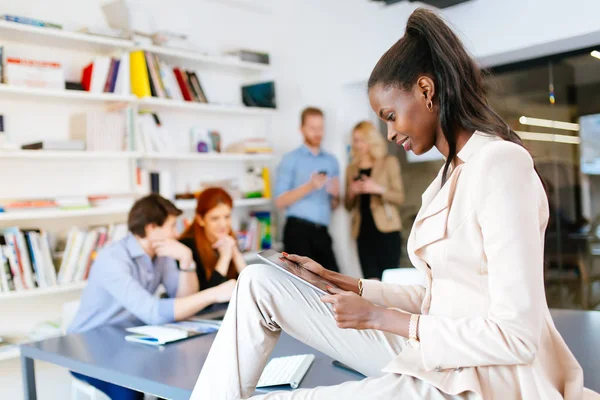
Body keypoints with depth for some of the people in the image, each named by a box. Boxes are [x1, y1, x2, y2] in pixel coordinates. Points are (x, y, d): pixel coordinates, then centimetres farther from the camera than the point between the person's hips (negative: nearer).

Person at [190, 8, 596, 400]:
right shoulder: (455, 170, 11)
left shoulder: (500, 163, -18)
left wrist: (381, 317, -16)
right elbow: (438, 298, 12)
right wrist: (343, 283, 6)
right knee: (261, 282, 2)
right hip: (436, 356, 9)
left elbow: (516, 337, -21)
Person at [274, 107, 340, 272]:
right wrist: (309, 186, -18)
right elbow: (280, 201, -7)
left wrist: (335, 195, -5)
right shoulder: (291, 159, 1)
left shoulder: (331, 161, 15)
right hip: (298, 229, -5)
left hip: (321, 231, 5)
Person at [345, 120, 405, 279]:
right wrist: (351, 192, -4)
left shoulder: (389, 162, 6)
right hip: (363, 232, 3)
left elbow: (400, 197, 0)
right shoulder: (352, 168, 15)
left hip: (386, 230, -3)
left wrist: (379, 189, -16)